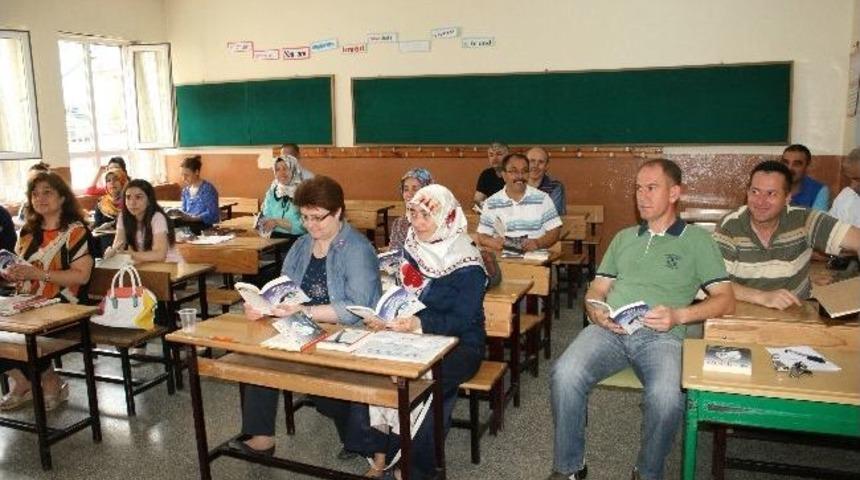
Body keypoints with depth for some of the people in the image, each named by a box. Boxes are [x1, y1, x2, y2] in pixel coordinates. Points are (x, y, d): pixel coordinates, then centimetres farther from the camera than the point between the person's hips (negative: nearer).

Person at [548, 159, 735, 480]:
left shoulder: (697, 240, 13)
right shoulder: (624, 238, 25)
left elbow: (725, 300, 7)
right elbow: (596, 290, 23)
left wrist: (679, 315, -10)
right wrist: (596, 311, -1)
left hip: (660, 335, -2)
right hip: (608, 330, 3)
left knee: (666, 397, -34)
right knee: (564, 375, -28)